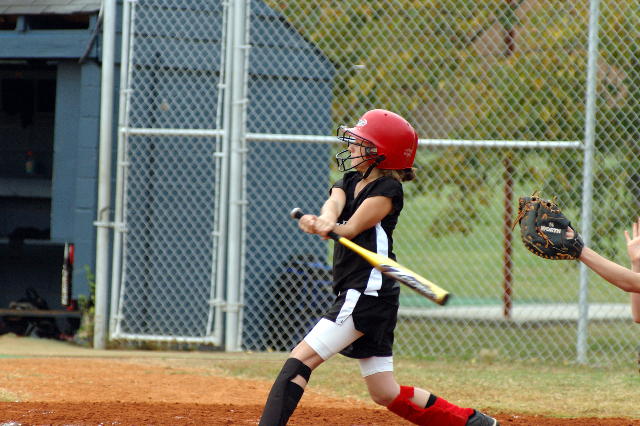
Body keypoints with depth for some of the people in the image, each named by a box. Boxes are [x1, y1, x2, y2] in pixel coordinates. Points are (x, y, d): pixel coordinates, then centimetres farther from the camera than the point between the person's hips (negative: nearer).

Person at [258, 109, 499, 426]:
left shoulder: (388, 190, -8)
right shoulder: (348, 183, 15)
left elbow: (351, 229, -21)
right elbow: (333, 204, -9)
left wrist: (328, 227, -43)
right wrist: (324, 221, -33)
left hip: (369, 293, -9)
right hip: (356, 295, 9)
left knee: (300, 359, -17)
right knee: (386, 394, 11)